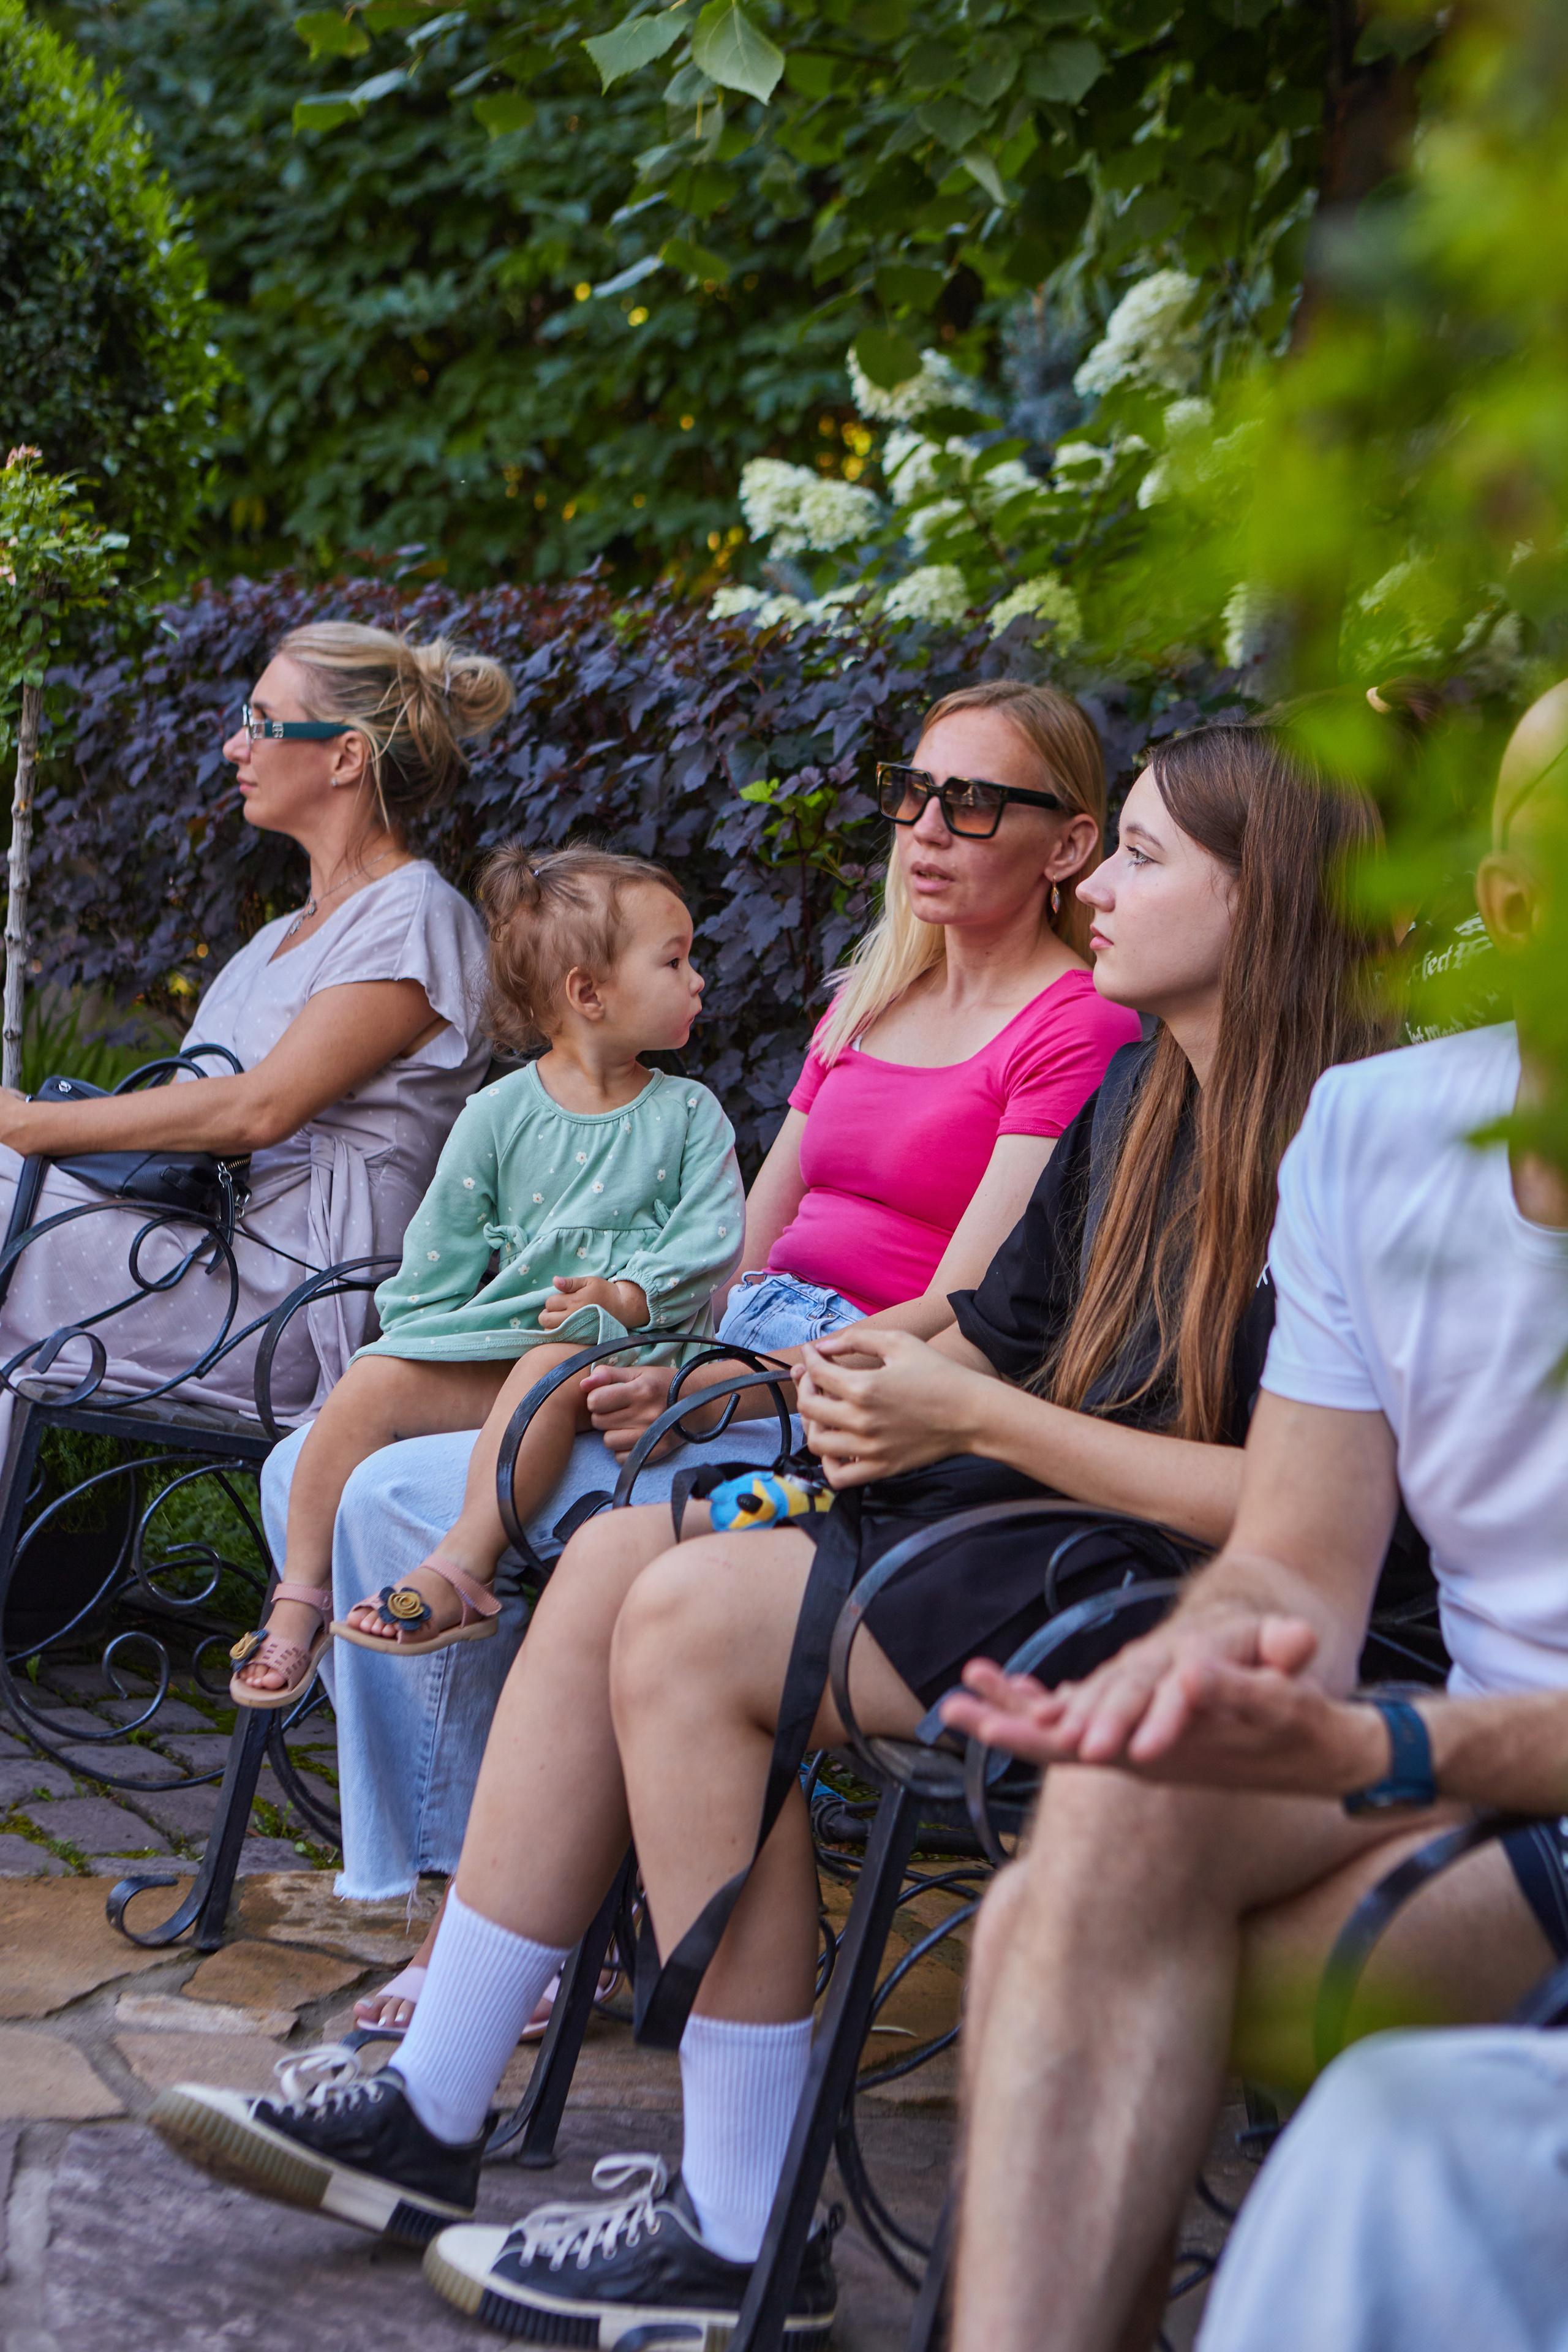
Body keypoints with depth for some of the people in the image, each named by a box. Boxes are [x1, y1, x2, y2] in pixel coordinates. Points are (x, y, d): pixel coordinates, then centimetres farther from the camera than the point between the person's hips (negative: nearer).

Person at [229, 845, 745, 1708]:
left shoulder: (688, 1114, 9)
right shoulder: (498, 1116, 10)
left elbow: (711, 1239, -4)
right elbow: (440, 1256, 13)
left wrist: (628, 1295, -20)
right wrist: (413, 1339, 1)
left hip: (621, 1351, -3)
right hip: (489, 1341, 3)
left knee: (549, 1370, -36)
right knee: (371, 1384, -19)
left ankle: (461, 1569, -40)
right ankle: (300, 1596, -12)